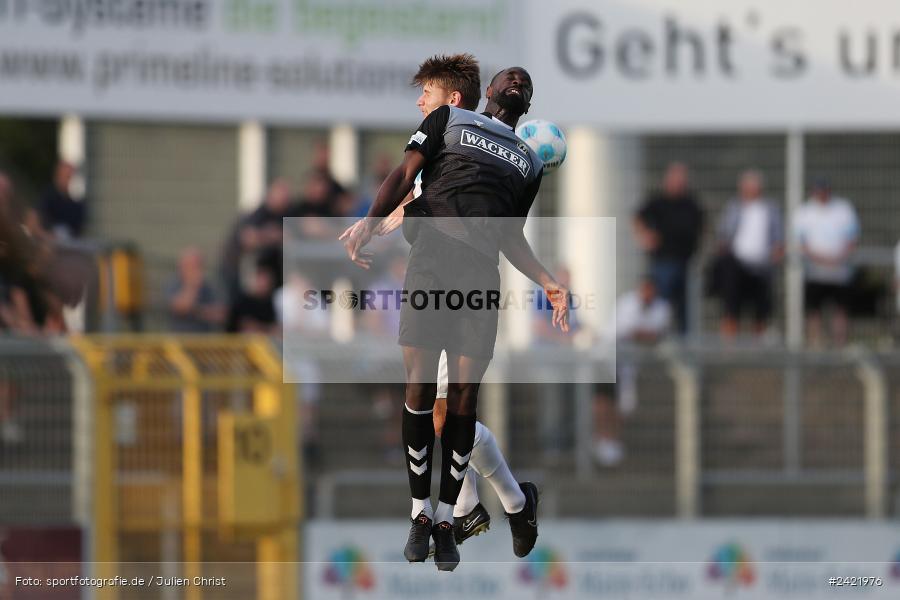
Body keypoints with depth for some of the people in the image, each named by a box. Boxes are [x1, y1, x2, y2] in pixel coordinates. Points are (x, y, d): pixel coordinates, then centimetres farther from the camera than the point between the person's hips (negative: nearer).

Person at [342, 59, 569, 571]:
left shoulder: (530, 162, 28)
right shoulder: (449, 119, 18)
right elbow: (406, 174, 6)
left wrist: (548, 282, 9)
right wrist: (372, 221, -13)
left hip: (482, 276, 3)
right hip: (431, 262, -3)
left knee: (464, 396, -4)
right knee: (420, 388, -9)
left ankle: (446, 520, 2)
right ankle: (421, 513, 0)